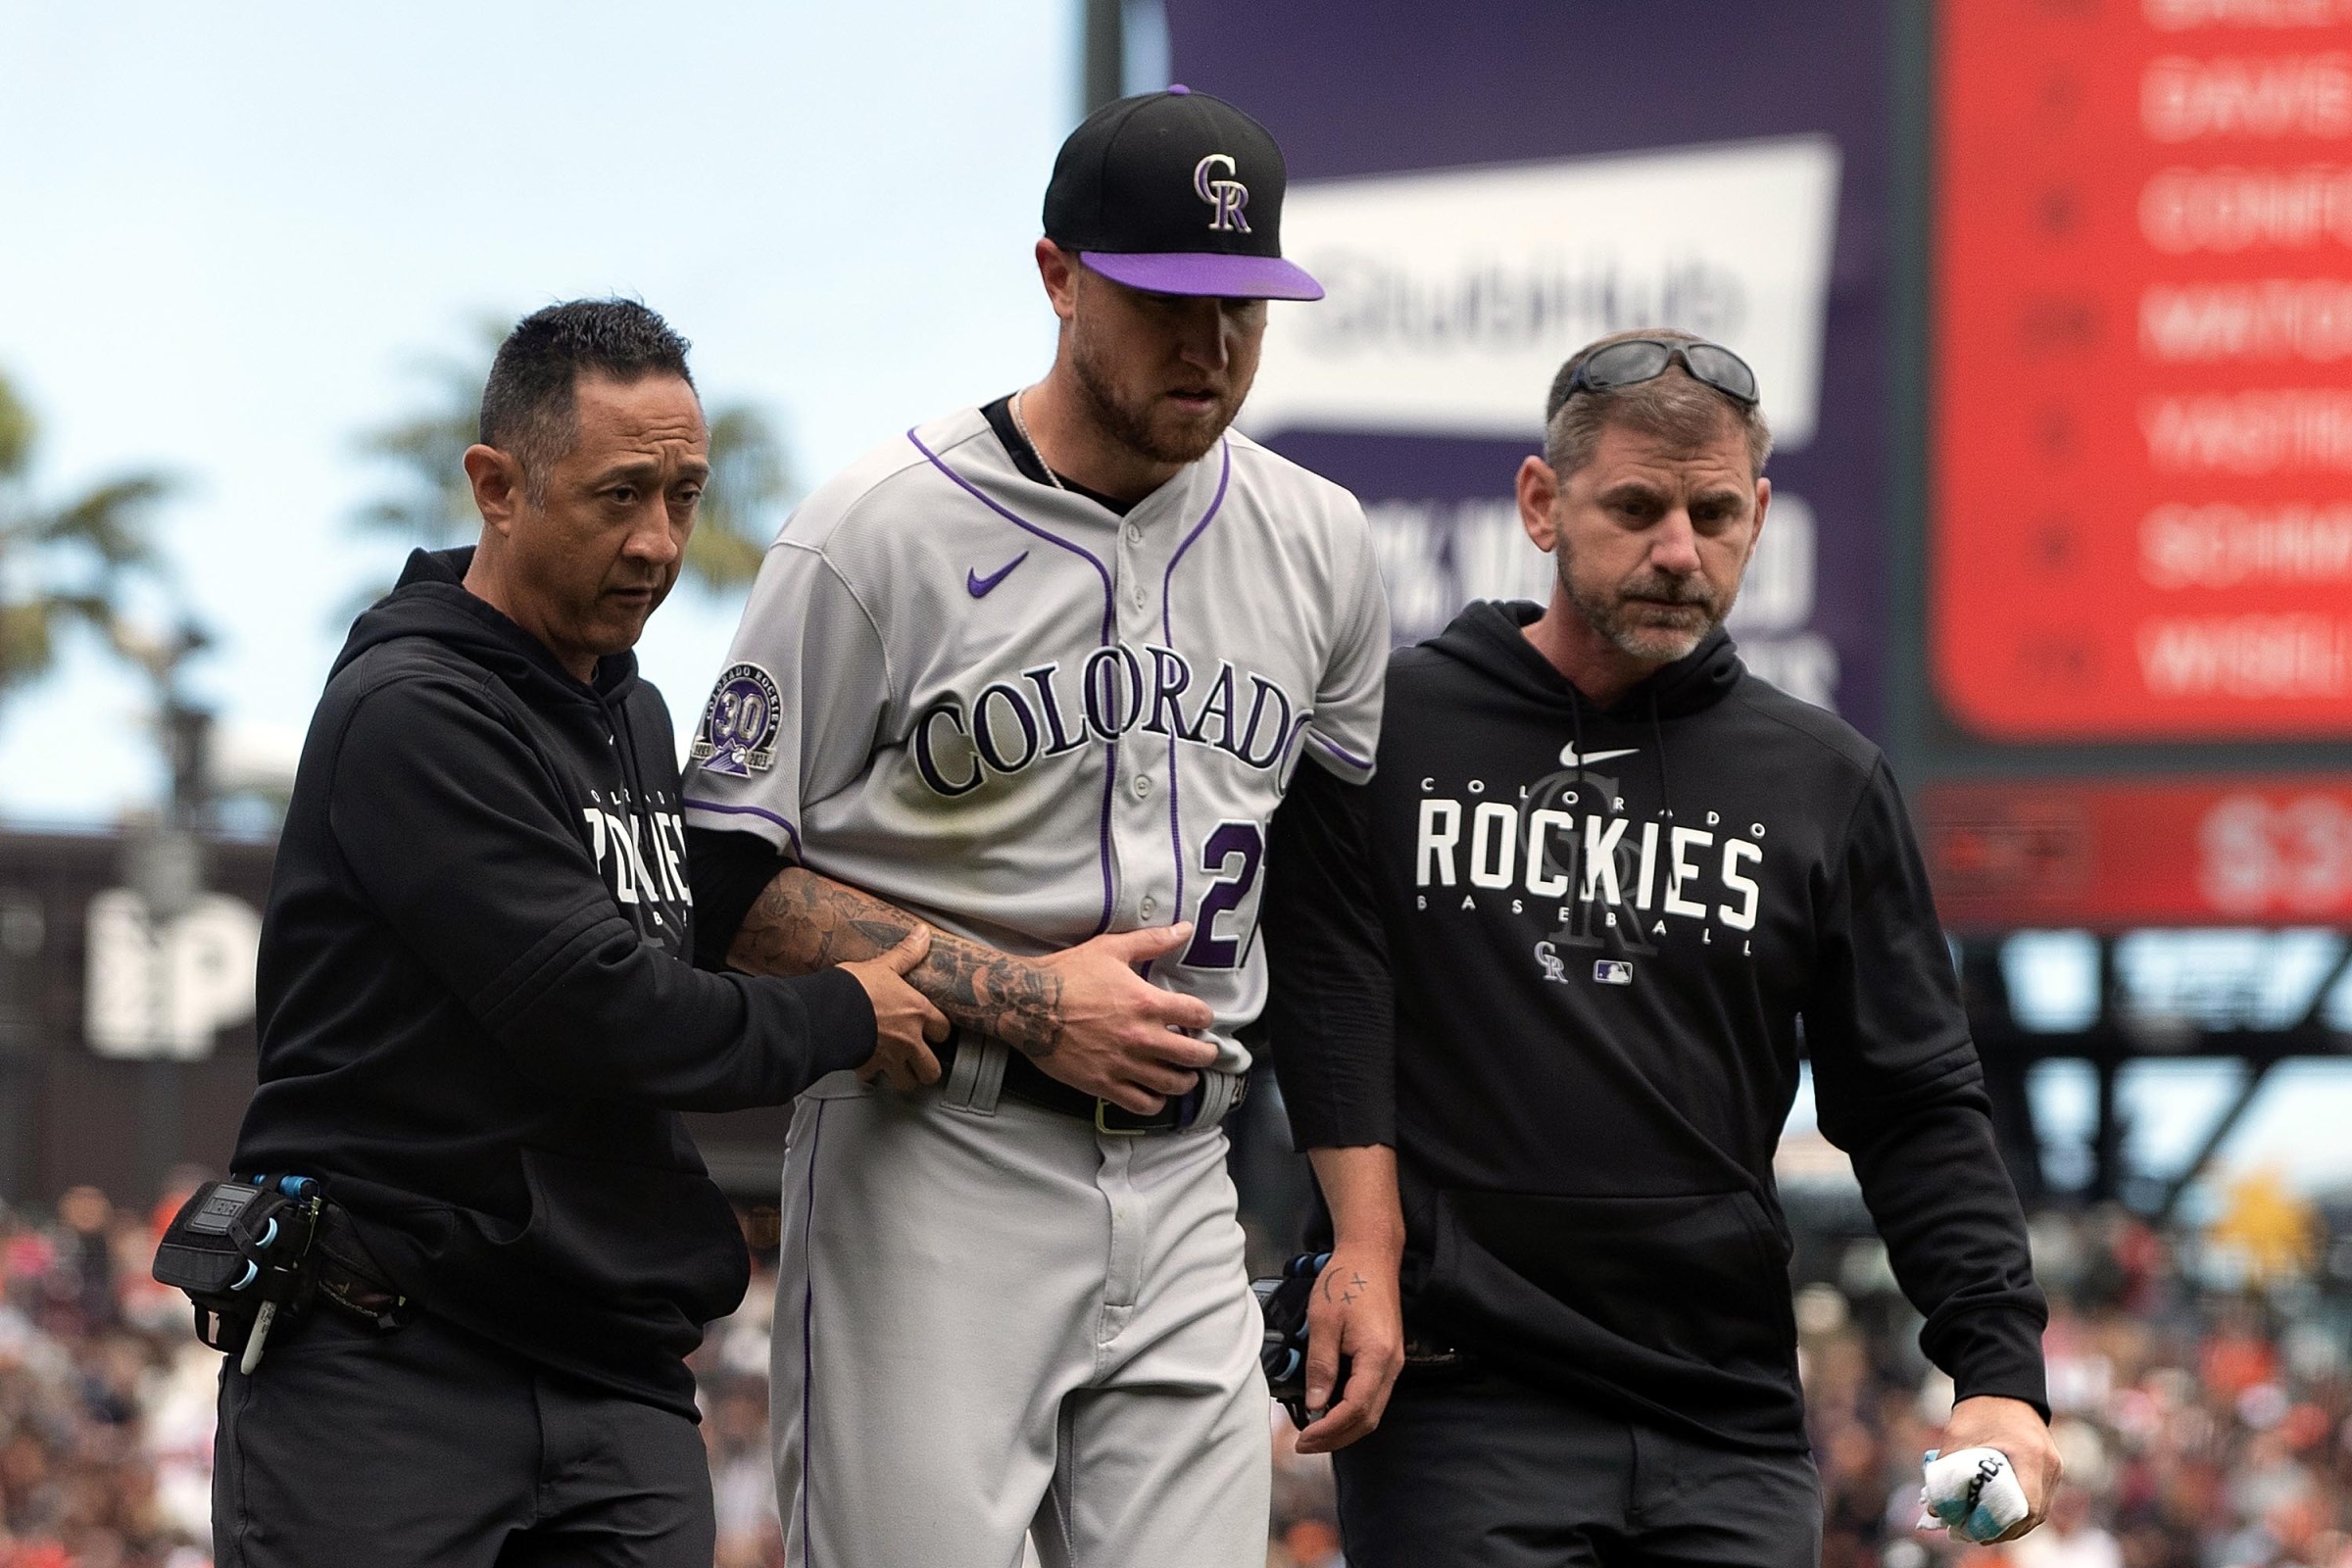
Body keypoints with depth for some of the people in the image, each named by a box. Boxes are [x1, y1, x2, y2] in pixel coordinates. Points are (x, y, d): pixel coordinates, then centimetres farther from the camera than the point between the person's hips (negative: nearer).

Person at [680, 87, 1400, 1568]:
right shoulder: (880, 535, -6)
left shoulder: (1320, 546, 10)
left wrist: (1367, 1249, 8)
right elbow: (728, 878, -5)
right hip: (933, 1179, -4)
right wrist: (1021, 1000, -14)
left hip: (1184, 1190, 4)